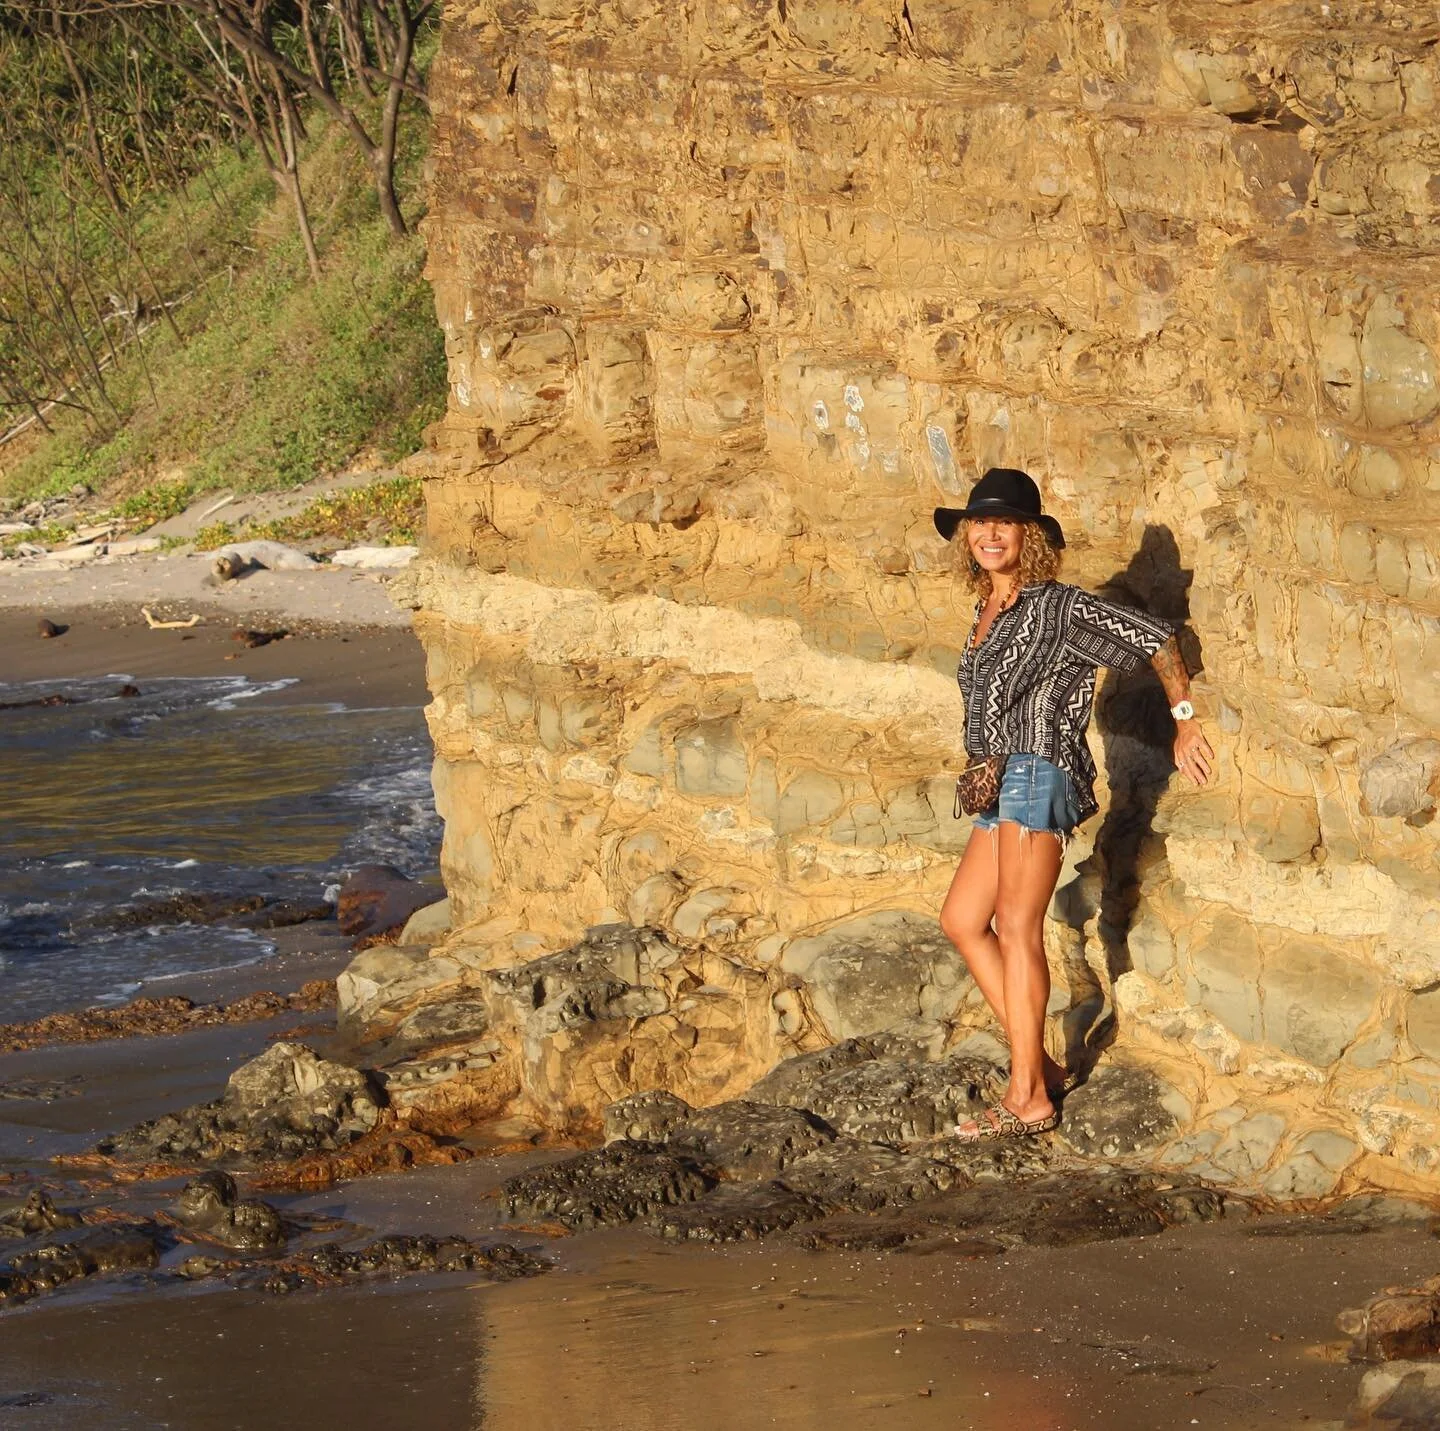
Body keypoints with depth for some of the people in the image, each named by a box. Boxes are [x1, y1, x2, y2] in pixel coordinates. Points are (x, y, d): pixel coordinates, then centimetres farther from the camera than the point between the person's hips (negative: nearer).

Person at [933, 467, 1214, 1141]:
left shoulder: (1057, 606, -6)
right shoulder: (987, 612, 16)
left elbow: (1155, 637, -4)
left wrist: (1184, 722, -2)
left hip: (1038, 771, -10)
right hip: (1003, 785, 10)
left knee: (1016, 927, -14)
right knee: (962, 920, 10)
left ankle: (1029, 1096, -15)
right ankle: (1039, 1064, 12)